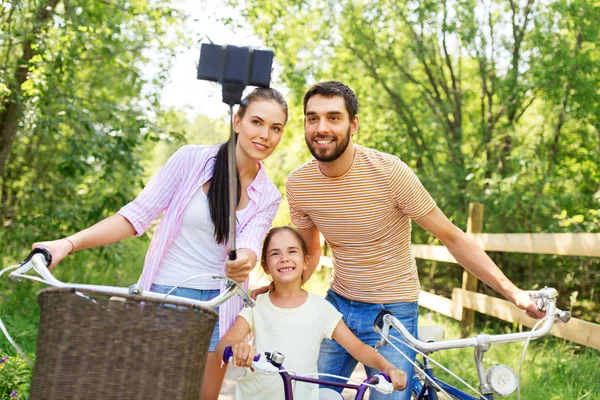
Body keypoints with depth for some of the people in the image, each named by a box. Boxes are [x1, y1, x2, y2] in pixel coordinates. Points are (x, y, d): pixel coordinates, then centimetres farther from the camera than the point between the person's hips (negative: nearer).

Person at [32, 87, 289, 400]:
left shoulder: (267, 197, 3)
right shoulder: (192, 159, -6)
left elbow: (249, 245, -14)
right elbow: (137, 215, -9)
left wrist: (245, 260, -40)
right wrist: (68, 243, -21)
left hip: (217, 304, 2)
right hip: (164, 292, -2)